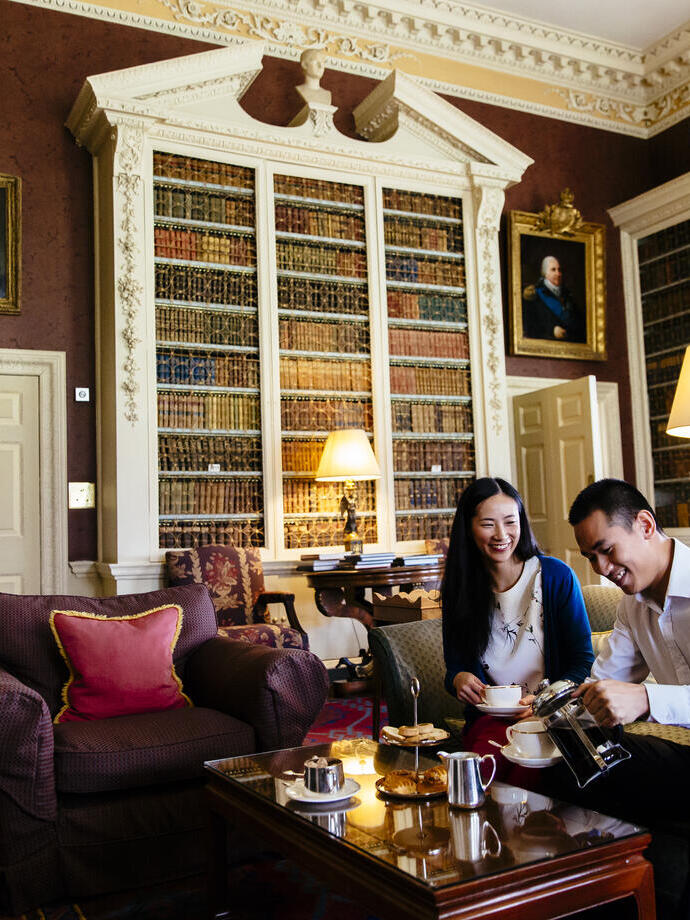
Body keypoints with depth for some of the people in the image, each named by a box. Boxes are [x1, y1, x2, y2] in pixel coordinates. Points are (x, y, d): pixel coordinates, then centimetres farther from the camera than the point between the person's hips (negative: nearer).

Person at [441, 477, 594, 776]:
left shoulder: (557, 577, -2)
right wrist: (458, 679, -13)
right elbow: (455, 666, 12)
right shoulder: (457, 590, 7)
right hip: (490, 718, 1)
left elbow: (583, 661, 1)